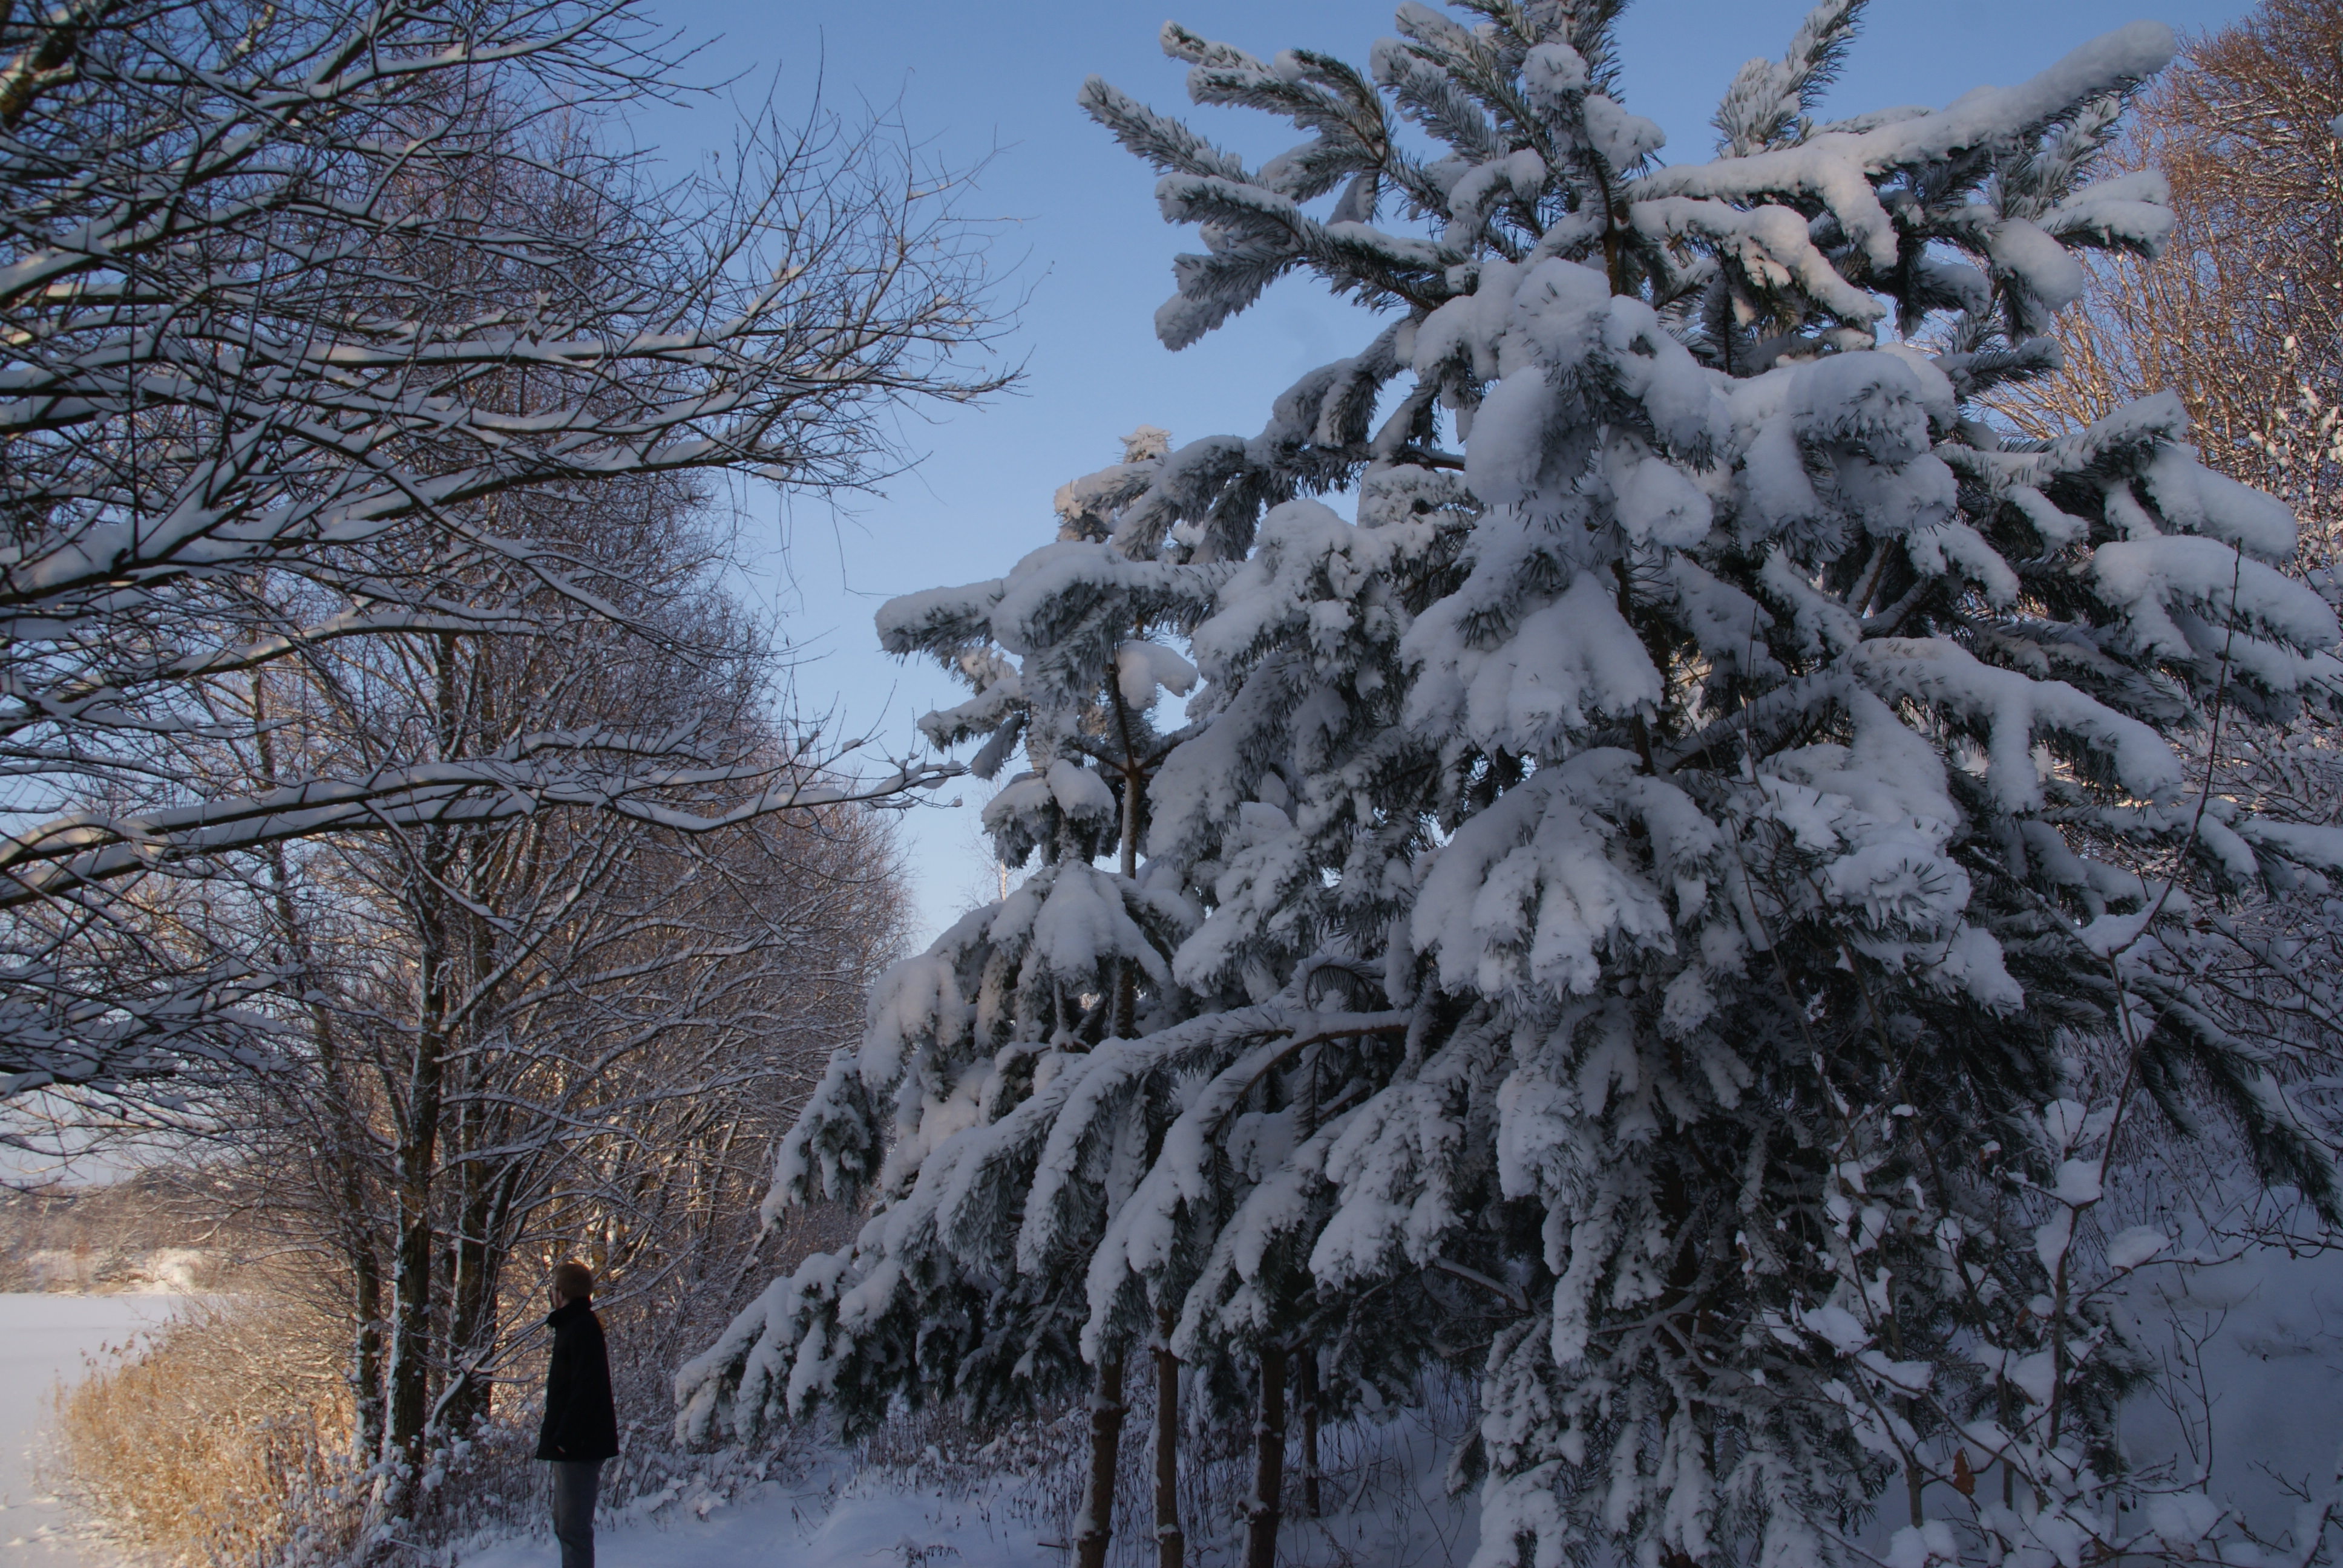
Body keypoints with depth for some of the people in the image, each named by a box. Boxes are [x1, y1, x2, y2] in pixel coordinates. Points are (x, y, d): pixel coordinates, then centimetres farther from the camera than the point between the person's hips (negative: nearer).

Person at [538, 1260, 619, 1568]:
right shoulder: (571, 1326, 19)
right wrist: (554, 1433, 17)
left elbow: (586, 1388, -22)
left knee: (574, 1529, -10)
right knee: (565, 1527, 16)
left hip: (579, 1447, -11)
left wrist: (564, 1436, -24)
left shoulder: (583, 1327, -13)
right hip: (570, 1447, 11)